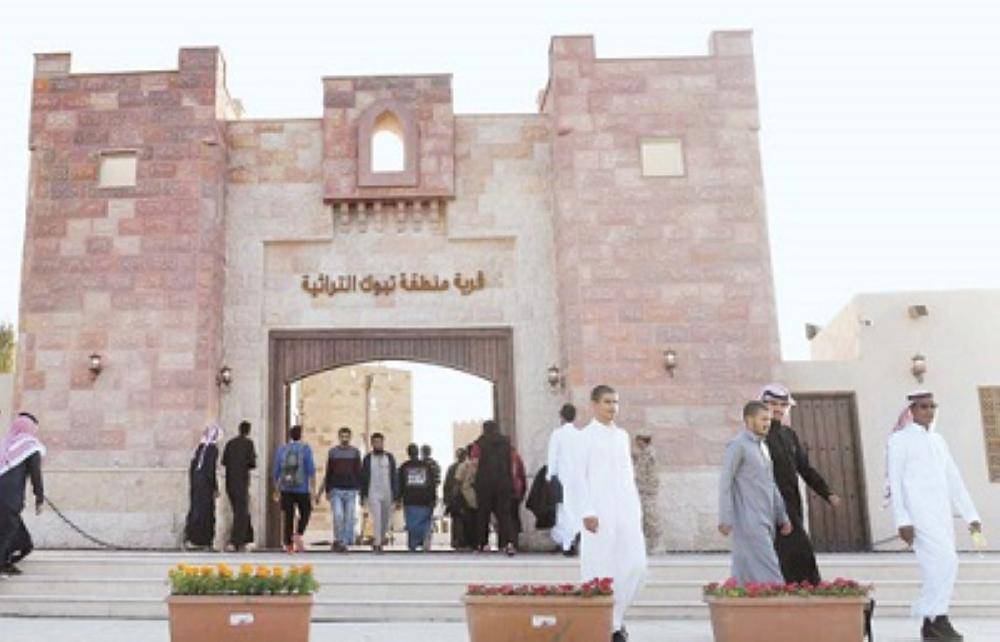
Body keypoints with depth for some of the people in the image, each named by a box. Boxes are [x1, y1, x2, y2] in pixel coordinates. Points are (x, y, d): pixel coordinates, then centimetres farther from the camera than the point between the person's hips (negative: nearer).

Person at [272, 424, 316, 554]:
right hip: (302, 489, -2)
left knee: (288, 517, 7)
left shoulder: (281, 449, 6)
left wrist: (276, 490, 17)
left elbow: (276, 472, 9)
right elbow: (311, 470, -9)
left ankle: (288, 545, 5)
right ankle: (298, 534, -7)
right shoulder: (305, 449, -3)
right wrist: (313, 489, -5)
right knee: (305, 514, 14)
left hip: (286, 490, 3)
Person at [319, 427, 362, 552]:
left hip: (351, 490, 1)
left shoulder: (355, 452, 8)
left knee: (349, 518, 0)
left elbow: (358, 472, 8)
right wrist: (327, 490, 5)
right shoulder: (333, 452, 7)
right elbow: (328, 473, 9)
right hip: (336, 490, -1)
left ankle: (344, 542, 8)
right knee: (338, 516, -11)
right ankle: (338, 540, 4)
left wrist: (359, 487, -2)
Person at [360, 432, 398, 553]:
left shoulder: (389, 457, 6)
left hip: (387, 494, 2)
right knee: (377, 519, -12)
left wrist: (396, 494, -1)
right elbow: (363, 478, 6)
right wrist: (362, 496, 3)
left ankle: (381, 539, 28)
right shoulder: (368, 458, 4)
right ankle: (377, 544, -12)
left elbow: (394, 477, 5)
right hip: (373, 494, -2)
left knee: (386, 520, 8)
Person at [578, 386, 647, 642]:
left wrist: (638, 507, 14)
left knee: (636, 565, 0)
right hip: (600, 513, -5)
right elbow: (580, 476, -6)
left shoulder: (622, 435, 15)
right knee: (600, 568, -2)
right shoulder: (585, 436, -1)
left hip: (627, 512, 5)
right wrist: (587, 512, -12)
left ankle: (616, 617, 18)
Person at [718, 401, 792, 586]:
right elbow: (725, 482, -13)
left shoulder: (762, 446, 18)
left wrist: (783, 516, 18)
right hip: (748, 521, -8)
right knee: (768, 572, -10)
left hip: (764, 521, 8)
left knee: (746, 574, 8)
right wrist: (725, 519, -18)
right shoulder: (738, 445, -9)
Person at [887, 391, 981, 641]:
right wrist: (902, 521, -15)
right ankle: (938, 619, -5)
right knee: (945, 562, -15)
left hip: (942, 514, 6)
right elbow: (895, 482, -7)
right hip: (919, 513, -6)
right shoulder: (900, 439, -2)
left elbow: (954, 479, 18)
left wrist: (971, 515, 12)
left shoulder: (938, 440, 17)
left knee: (937, 567, 5)